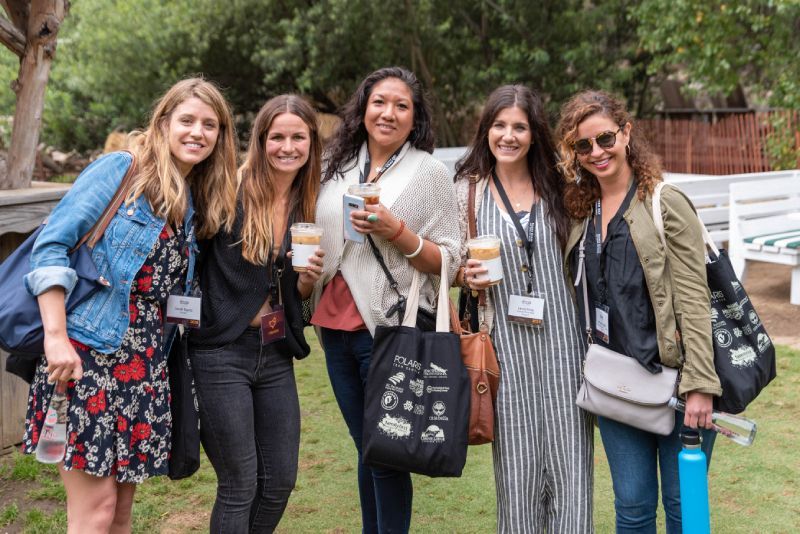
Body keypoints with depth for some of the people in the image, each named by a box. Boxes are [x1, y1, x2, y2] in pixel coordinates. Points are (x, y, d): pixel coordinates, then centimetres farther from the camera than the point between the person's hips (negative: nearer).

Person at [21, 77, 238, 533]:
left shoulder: (196, 204, 16)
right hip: (87, 355, -6)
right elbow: (52, 246, -11)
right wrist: (56, 336, -18)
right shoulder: (120, 170, -4)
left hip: (147, 366, 7)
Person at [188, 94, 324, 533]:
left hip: (276, 354, 6)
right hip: (221, 352, -6)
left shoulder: (310, 208, 7)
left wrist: (311, 274, -8)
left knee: (281, 481, 12)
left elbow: (298, 294, 12)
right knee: (239, 486, 2)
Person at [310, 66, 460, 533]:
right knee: (365, 448, 15)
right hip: (336, 325, 5)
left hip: (392, 328, -5)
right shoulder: (339, 167, 11)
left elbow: (448, 263, -8)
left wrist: (395, 231, -20)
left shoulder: (430, 171, -4)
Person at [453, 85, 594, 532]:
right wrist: (469, 277, -11)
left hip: (562, 339, 1)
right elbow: (453, 267, 11)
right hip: (506, 340, -1)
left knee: (570, 458, 1)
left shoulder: (557, 186, 7)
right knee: (517, 459, 3)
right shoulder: (468, 189, 3)